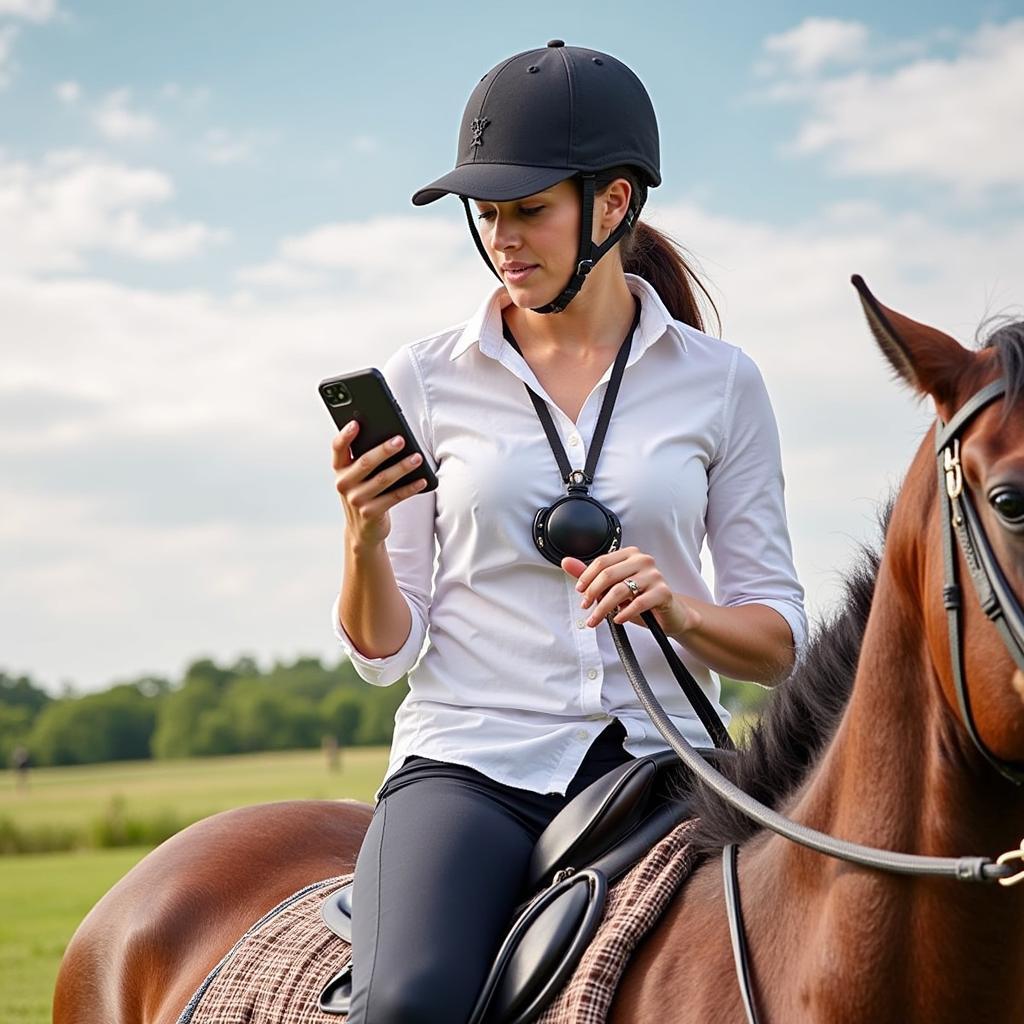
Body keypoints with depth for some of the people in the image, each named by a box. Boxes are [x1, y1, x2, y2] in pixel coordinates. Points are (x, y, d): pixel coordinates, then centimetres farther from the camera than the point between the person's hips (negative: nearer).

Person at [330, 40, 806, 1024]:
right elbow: (383, 651, 6)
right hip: (468, 761, 0)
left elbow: (777, 640, 8)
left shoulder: (718, 381, 7)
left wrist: (679, 610, -12)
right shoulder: (425, 378, 6)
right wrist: (363, 536, -14)